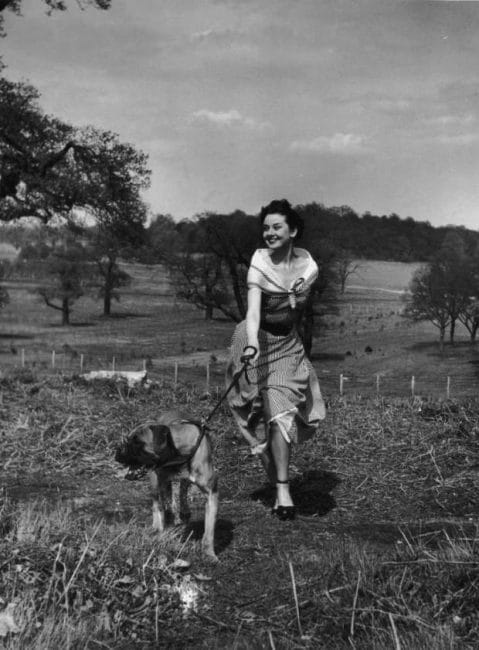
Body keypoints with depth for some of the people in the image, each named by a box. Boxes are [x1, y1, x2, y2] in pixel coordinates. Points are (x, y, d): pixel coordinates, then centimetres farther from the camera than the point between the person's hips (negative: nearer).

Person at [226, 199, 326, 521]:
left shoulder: (308, 265, -3)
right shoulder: (260, 262, -15)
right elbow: (253, 307, -31)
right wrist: (252, 342, -44)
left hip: (288, 345, 3)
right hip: (258, 342, -2)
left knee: (282, 411, -11)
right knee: (275, 415, -8)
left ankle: (282, 490, 3)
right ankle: (281, 489, 6)